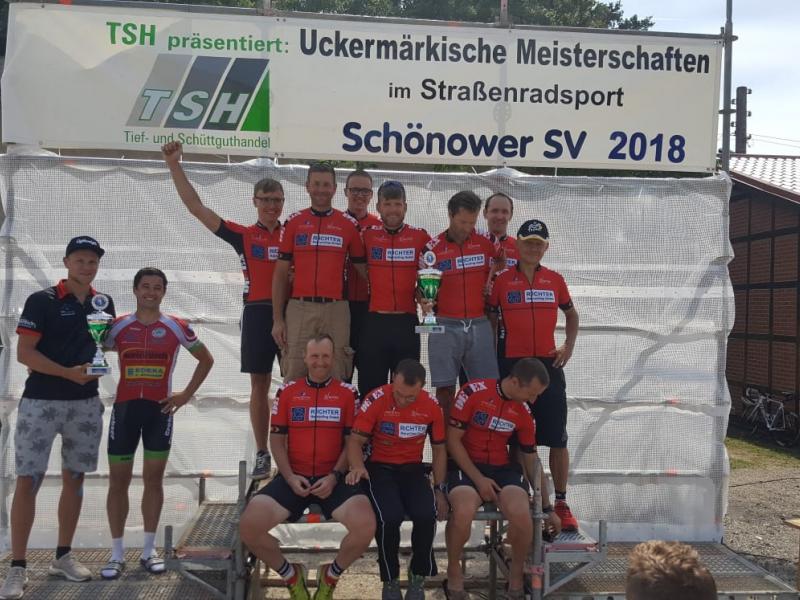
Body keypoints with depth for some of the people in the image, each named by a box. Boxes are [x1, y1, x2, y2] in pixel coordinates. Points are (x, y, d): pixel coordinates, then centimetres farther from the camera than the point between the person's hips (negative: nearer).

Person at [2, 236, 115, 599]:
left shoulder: (104, 304, 7)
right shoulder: (42, 301, -7)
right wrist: (67, 372, -20)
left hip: (85, 404, 5)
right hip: (40, 402, -4)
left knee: (74, 479, 10)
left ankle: (63, 556, 23)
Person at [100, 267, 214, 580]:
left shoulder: (177, 327, 1)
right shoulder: (117, 326, 2)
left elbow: (206, 359, 10)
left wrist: (186, 394, 4)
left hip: (159, 409, 0)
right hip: (124, 407, 1)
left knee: (153, 478, 5)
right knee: (118, 480, 3)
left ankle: (149, 550, 15)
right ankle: (117, 553, 12)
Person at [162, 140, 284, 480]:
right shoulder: (243, 235, 7)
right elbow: (195, 207, 4)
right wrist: (174, 165, -1)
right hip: (258, 312, 0)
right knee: (259, 385, 5)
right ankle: (262, 454, 14)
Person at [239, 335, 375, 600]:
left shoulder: (347, 393, 6)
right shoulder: (287, 391, 9)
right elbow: (276, 439, 8)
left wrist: (334, 477, -10)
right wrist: (289, 477, -7)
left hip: (333, 479, -1)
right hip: (294, 478, 1)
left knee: (365, 524, -28)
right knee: (249, 525, -22)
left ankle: (330, 575, 5)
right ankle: (291, 575, 7)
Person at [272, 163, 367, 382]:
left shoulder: (349, 224, 7)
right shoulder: (293, 222, 7)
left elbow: (363, 269, 11)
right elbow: (281, 273, 7)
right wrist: (277, 319, 2)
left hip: (336, 310, 0)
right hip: (299, 309, 0)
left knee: (335, 378, 3)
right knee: (295, 378, 2)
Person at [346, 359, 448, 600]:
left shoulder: (431, 406, -4)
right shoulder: (375, 400, -13)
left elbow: (439, 449, 8)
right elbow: (355, 441, -9)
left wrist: (439, 489, 2)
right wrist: (358, 467, -30)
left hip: (413, 469, 2)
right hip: (380, 468, -2)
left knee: (427, 515, -27)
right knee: (389, 518, -30)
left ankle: (418, 576, 2)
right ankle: (390, 580, -1)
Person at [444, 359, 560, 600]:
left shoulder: (524, 412, 4)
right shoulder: (474, 392, -11)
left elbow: (531, 460, 15)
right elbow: (453, 440, -8)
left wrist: (547, 508, 19)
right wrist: (478, 479, -13)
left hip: (503, 467, 4)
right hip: (466, 464, -3)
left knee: (522, 515, -28)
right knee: (463, 512, -35)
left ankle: (516, 577, 1)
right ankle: (454, 575, -6)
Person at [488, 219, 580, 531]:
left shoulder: (555, 280, 8)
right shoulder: (502, 280, 1)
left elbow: (571, 314, 21)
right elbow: (491, 320, 7)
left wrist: (569, 346, 8)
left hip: (549, 364, 2)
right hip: (512, 364, -2)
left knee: (557, 438, 3)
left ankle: (561, 503, 14)